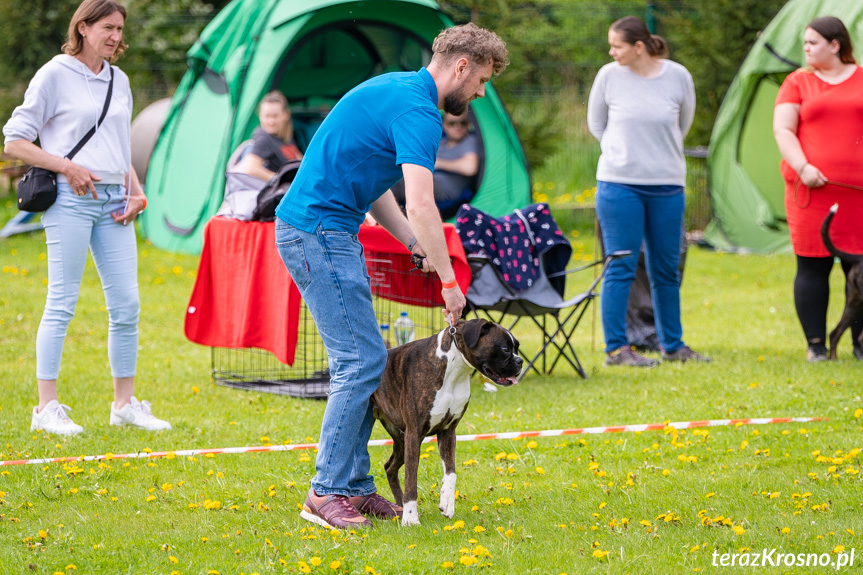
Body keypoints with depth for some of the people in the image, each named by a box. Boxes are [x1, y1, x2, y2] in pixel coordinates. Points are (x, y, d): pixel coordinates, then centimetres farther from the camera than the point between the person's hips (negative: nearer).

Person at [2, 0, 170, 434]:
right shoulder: (55, 75, -1)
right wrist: (67, 167, -13)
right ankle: (47, 408, -1)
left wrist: (136, 191, 8)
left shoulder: (119, 81, 17)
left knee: (126, 303, 3)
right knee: (62, 302, -6)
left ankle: (125, 403, 13)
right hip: (71, 199, -6)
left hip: (115, 203, 6)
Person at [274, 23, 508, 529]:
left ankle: (355, 486, 15)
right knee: (362, 359, -9)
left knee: (361, 359, 12)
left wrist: (417, 245, 15)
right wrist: (449, 282, -16)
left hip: (324, 231, 10)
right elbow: (421, 205, -23)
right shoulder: (417, 110, -16)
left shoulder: (397, 90, 17)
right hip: (320, 233, -10)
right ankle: (327, 494, -5)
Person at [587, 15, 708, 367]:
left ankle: (672, 345, 22)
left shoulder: (678, 77, -2)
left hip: (667, 186, 2)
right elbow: (596, 123, 10)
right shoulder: (609, 76, -5)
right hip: (618, 184, -2)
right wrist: (623, 152, 10)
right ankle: (616, 348, 2)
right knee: (620, 268, -3)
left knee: (666, 269, 11)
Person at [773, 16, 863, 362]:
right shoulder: (798, 83, 8)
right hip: (812, 188, -1)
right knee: (812, 266, -1)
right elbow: (782, 129, 1)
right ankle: (816, 346, 6)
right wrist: (802, 168, -14)